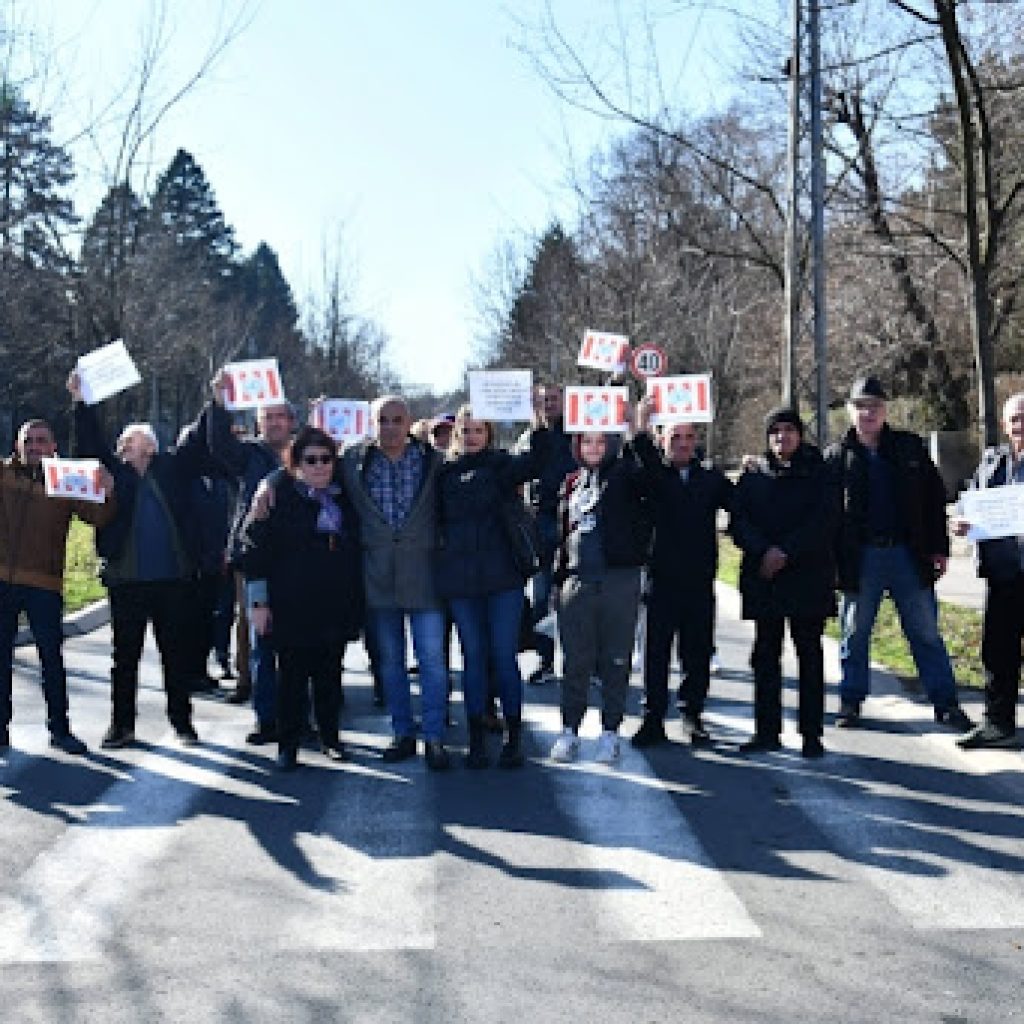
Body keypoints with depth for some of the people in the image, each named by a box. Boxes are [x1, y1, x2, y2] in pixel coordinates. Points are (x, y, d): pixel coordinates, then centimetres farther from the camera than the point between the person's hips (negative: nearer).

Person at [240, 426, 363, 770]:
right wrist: (259, 601, -10)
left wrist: (357, 605, 14)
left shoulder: (344, 500, 11)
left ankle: (329, 736, 23)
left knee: (330, 675, 10)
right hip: (292, 609, -4)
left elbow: (355, 553, 18)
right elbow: (255, 549, -6)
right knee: (292, 676, 1)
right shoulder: (279, 498, -3)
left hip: (336, 609, 4)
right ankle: (287, 744, 10)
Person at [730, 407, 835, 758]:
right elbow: (739, 521, 2)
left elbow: (823, 522, -5)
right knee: (765, 654, 4)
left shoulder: (817, 473, 5)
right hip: (763, 577, 2)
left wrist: (786, 552, -15)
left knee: (810, 655, 1)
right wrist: (763, 552, -15)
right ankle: (767, 731, 10)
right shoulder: (754, 475, 11)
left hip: (808, 575, -2)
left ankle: (812, 733, 5)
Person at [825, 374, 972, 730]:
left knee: (926, 632, 5)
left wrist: (938, 547, 2)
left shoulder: (910, 447, 6)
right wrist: (831, 557, -6)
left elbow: (934, 497, 7)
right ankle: (851, 701, 19)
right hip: (860, 558, 0)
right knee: (855, 633, 8)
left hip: (908, 554, 1)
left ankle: (945, 703, 11)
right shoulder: (837, 456, 3)